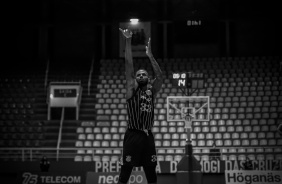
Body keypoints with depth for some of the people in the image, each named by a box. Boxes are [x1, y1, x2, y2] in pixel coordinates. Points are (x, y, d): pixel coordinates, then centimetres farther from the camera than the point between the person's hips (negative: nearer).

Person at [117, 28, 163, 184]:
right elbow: (129, 67, -4)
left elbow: (159, 76, 0)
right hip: (133, 135, -4)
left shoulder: (152, 91, 12)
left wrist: (150, 56, -1)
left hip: (148, 136, 4)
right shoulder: (131, 90, 3)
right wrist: (128, 42, -9)